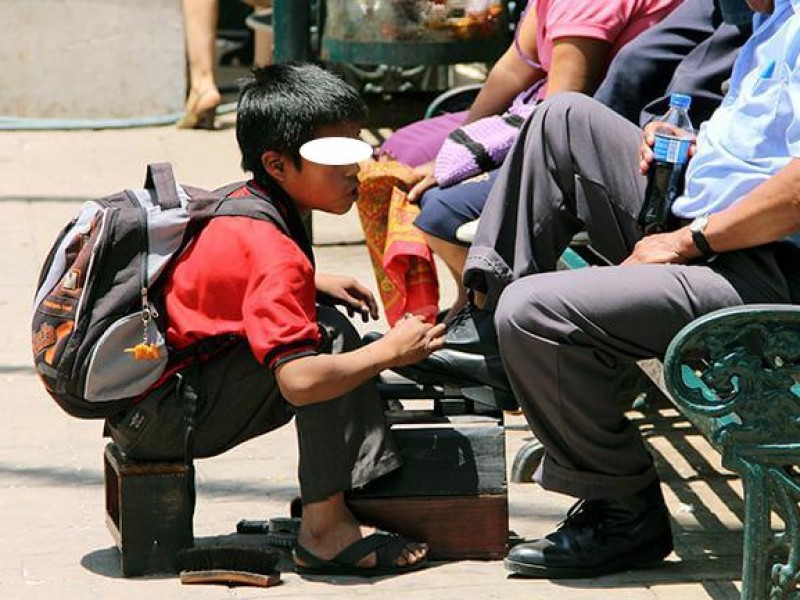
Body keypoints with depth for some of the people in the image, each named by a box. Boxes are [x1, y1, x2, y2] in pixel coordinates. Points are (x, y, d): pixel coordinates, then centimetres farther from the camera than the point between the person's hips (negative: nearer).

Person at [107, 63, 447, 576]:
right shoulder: (277, 256, -24)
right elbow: (299, 381, -34)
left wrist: (313, 283, 13)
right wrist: (391, 350, -20)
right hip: (155, 421, -10)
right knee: (327, 335, -22)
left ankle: (367, 489, 7)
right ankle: (324, 530, -19)